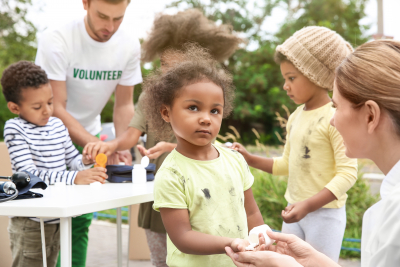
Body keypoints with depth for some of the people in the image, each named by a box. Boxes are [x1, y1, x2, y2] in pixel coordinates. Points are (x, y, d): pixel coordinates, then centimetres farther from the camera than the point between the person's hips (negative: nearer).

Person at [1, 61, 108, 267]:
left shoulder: (57, 125, 7)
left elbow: (72, 160, 14)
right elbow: (27, 173, -23)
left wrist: (85, 161, -11)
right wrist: (73, 178, -33)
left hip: (57, 220, 6)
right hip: (30, 224, -6)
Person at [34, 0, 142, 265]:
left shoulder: (129, 44, -13)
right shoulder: (56, 40, -26)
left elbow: (124, 104, -4)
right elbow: (55, 109, -25)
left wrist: (122, 146, -18)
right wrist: (97, 145, -33)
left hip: (90, 137, 4)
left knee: (81, 220, 3)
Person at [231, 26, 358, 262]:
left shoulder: (335, 118, -15)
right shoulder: (296, 117, 8)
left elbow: (348, 172, -19)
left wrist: (309, 205, -26)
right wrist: (250, 159, 6)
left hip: (324, 213, -7)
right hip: (295, 210, 7)